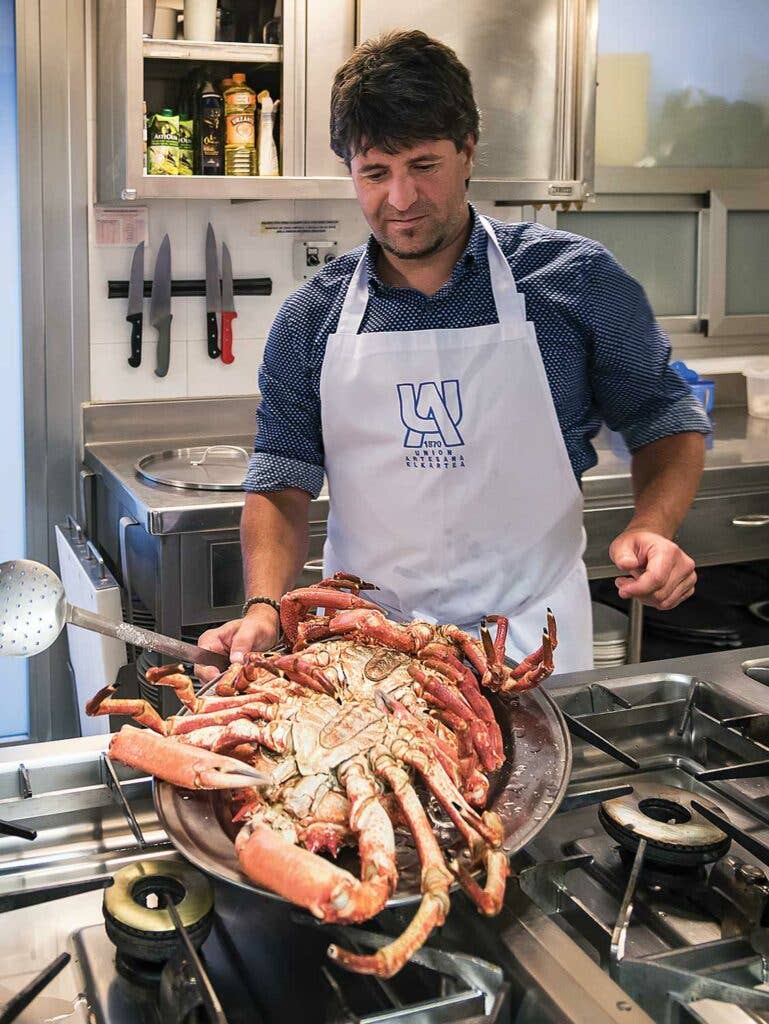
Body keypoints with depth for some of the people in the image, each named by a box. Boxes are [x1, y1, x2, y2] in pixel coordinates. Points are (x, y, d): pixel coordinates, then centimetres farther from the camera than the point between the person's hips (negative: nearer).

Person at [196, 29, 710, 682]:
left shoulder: (574, 279, -4)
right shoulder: (311, 321, 0)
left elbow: (666, 420, 4)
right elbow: (283, 482, 0)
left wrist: (651, 528, -15)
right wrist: (264, 608, -17)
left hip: (531, 644, 0)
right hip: (366, 646, 1)